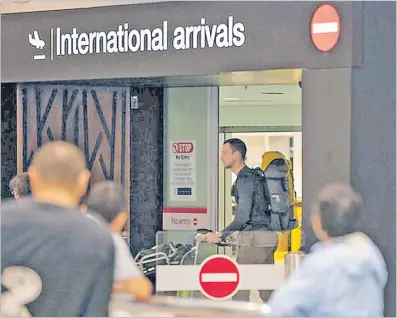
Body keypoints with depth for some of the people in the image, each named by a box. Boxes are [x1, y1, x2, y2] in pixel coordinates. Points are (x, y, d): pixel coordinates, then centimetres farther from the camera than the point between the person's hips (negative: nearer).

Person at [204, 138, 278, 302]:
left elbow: (243, 217, -21)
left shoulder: (245, 179, -14)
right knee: (267, 290, 12)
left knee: (239, 289, -5)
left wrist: (220, 236, -15)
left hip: (254, 239, -10)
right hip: (268, 236, 10)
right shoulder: (253, 175, 17)